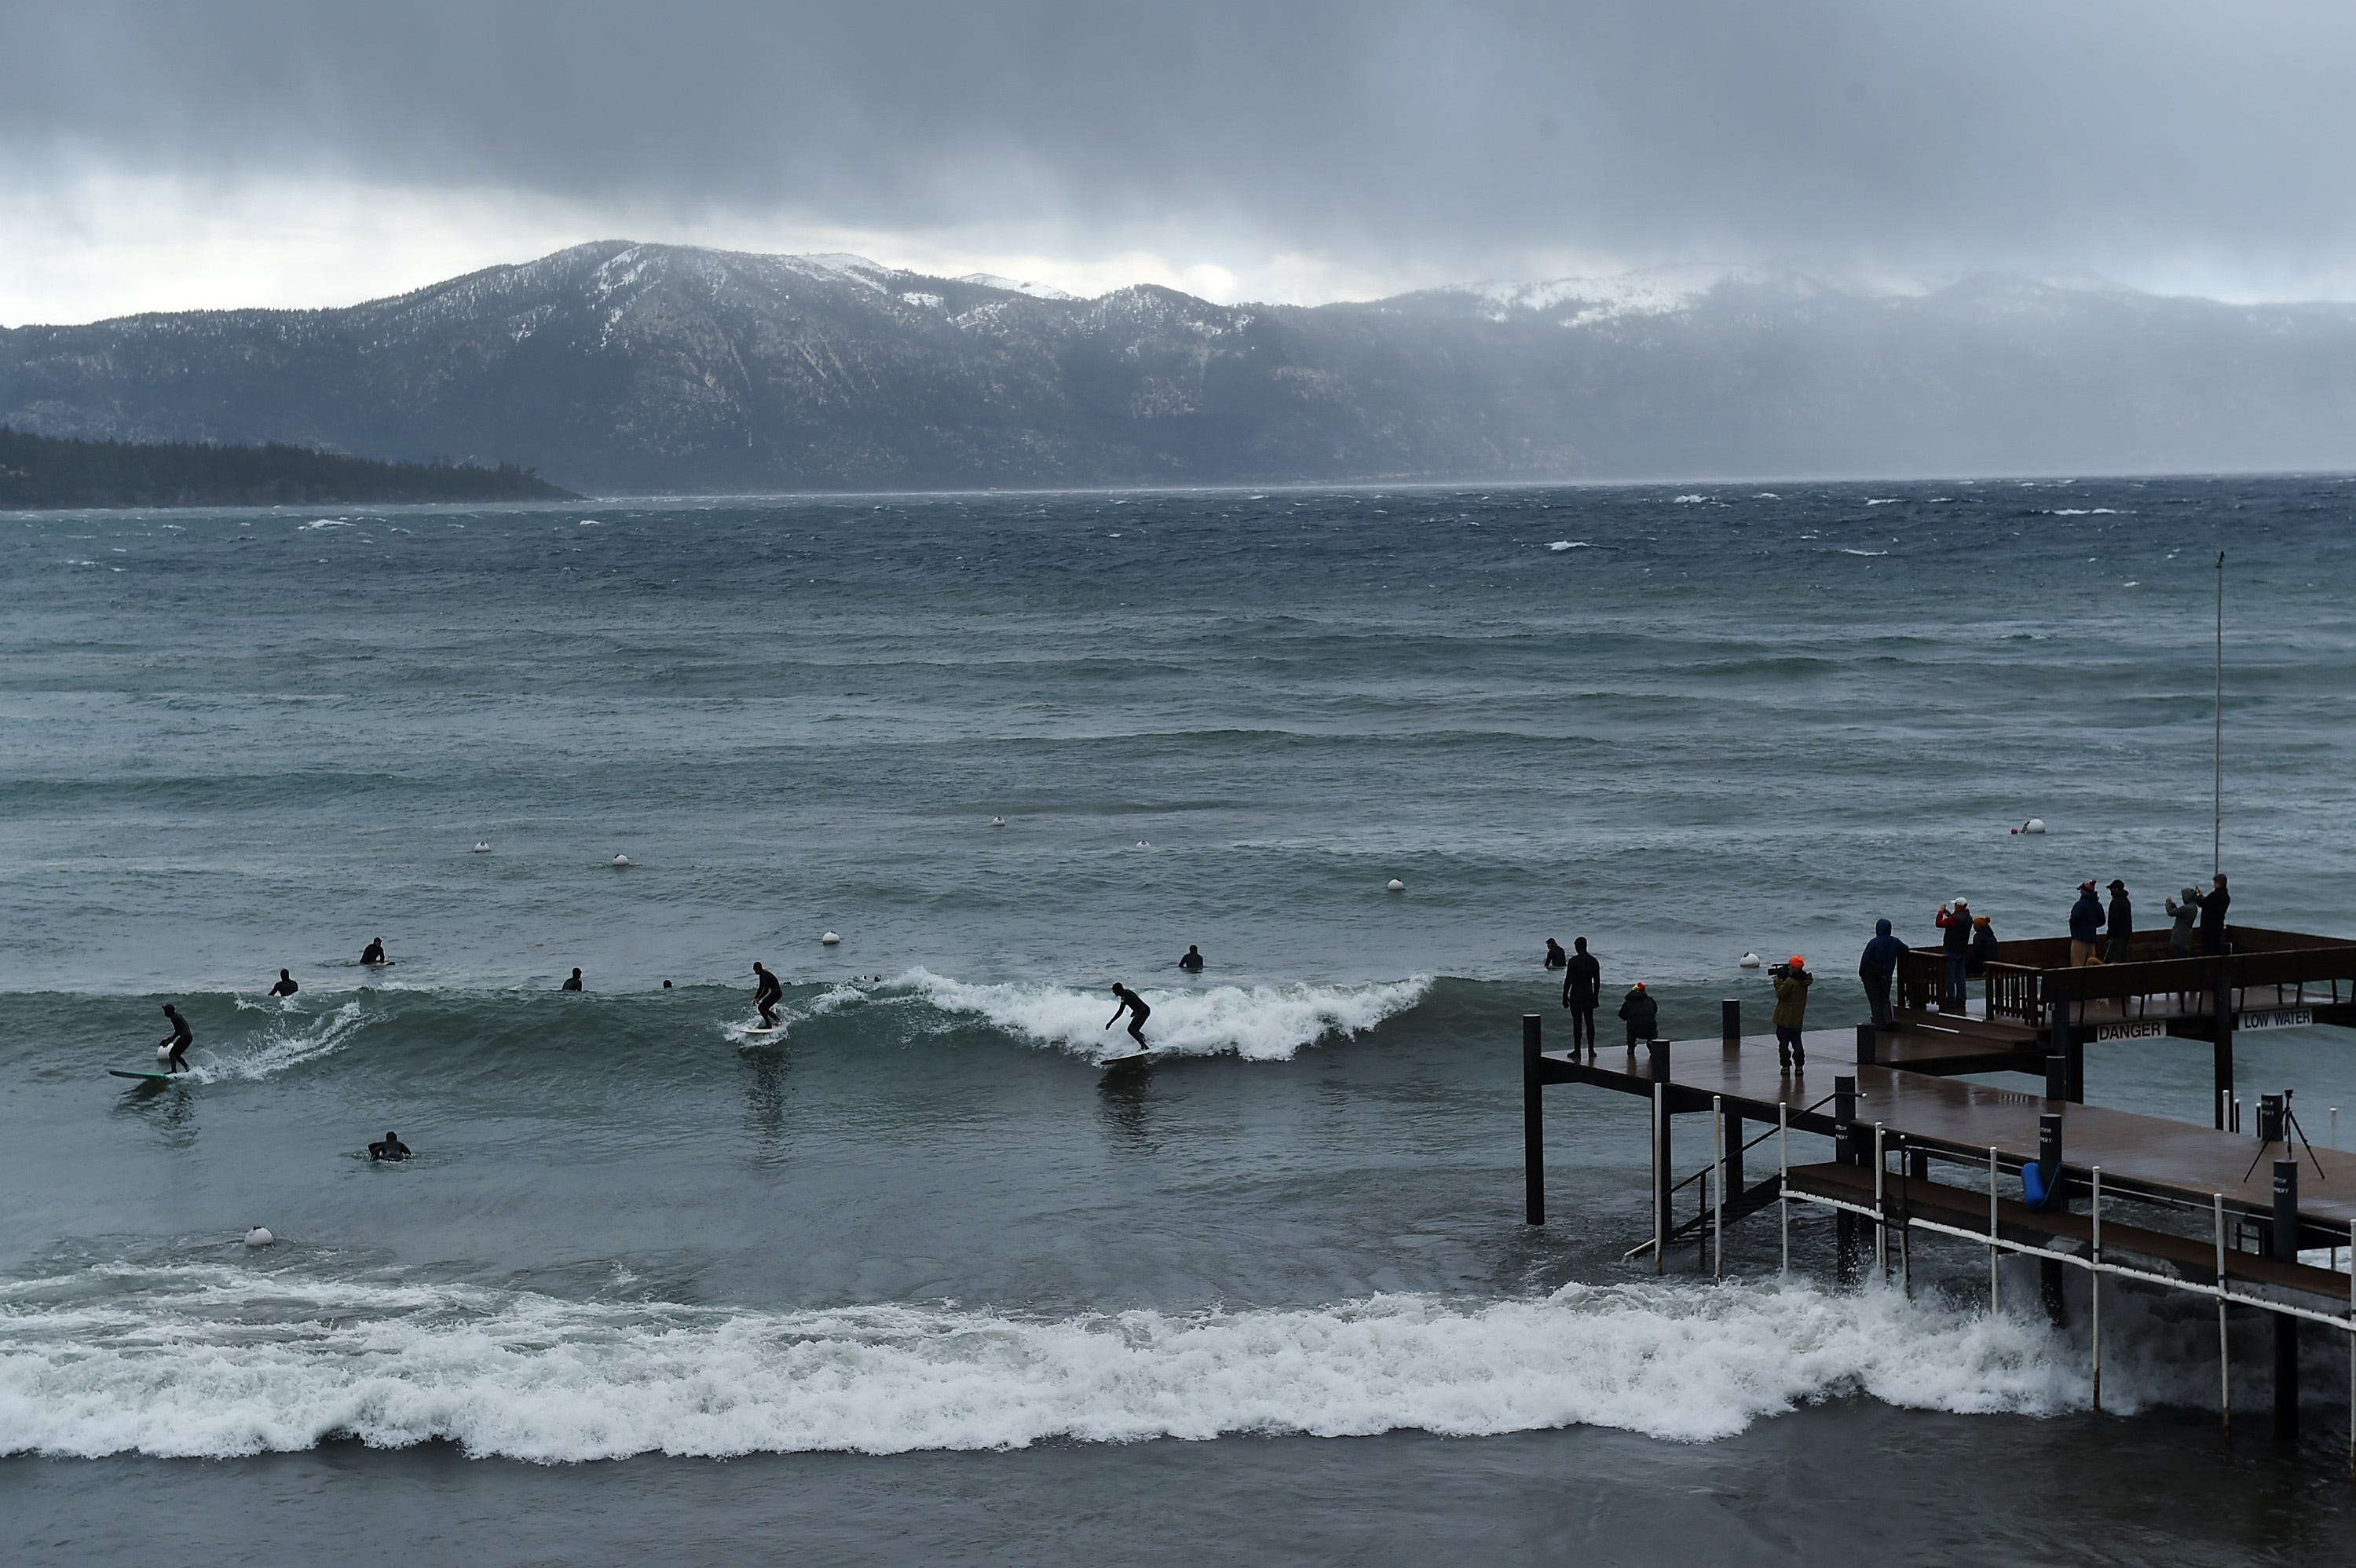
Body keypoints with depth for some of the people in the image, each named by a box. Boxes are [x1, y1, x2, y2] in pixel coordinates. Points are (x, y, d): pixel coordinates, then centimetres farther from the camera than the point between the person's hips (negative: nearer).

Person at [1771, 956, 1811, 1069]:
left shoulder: (1790, 982, -22)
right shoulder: (1804, 980, 3)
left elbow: (1780, 994, -15)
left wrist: (1778, 980, -5)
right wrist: (1783, 978, 7)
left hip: (1785, 1018, -7)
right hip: (1798, 1019, 7)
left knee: (1783, 1041, 2)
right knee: (1797, 1041, 13)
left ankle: (1786, 1066, 2)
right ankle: (1799, 1066, 9)